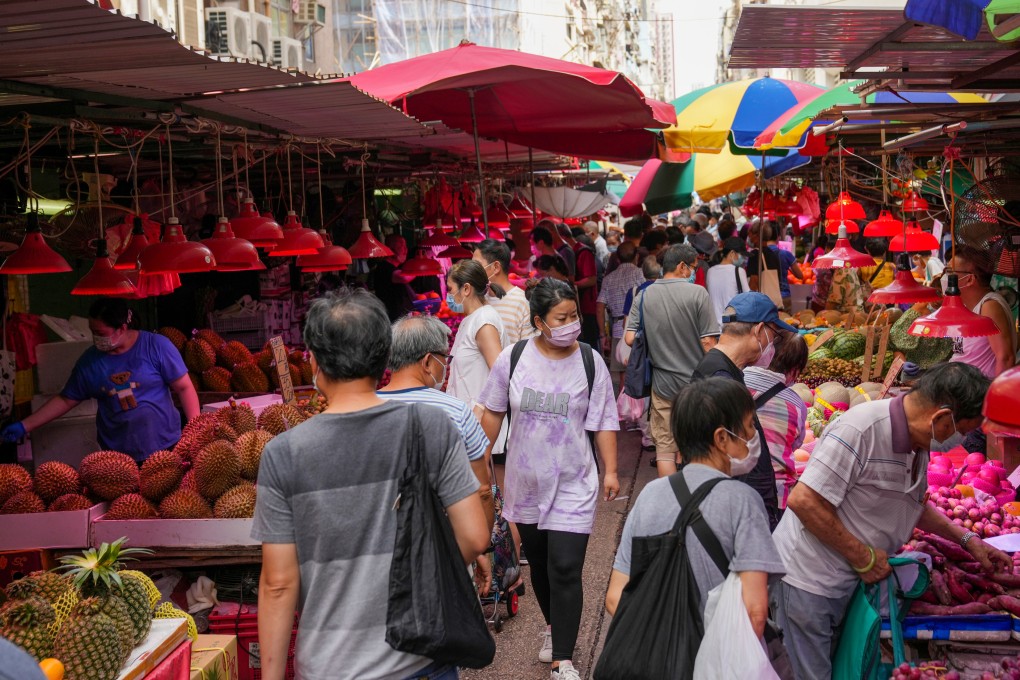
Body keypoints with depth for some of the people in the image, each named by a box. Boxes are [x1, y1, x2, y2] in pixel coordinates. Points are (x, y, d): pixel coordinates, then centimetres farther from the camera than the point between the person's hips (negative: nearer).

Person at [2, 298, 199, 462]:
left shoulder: (157, 346, -7)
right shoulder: (89, 361, 3)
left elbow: (184, 388, -5)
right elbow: (65, 400, 11)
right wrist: (24, 426, 5)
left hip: (166, 447, -2)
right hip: (117, 454, 2)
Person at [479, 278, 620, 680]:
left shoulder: (590, 362, -8)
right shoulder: (513, 358, -6)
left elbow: (604, 421, -2)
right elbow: (494, 412, 6)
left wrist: (610, 470, -4)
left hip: (572, 485, -2)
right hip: (526, 481, 3)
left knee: (565, 570, -8)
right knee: (538, 564, 18)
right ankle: (553, 627, 41)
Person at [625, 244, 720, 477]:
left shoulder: (644, 297, -2)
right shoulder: (697, 293, -11)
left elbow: (630, 338, -4)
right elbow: (708, 342, -13)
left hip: (662, 383, 2)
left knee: (665, 448, 8)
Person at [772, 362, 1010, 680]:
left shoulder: (916, 441, 3)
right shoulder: (860, 430, -26)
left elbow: (913, 504, 22)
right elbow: (803, 501, -28)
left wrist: (967, 539, 14)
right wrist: (864, 557, -20)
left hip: (849, 581, 9)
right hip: (809, 579, -9)